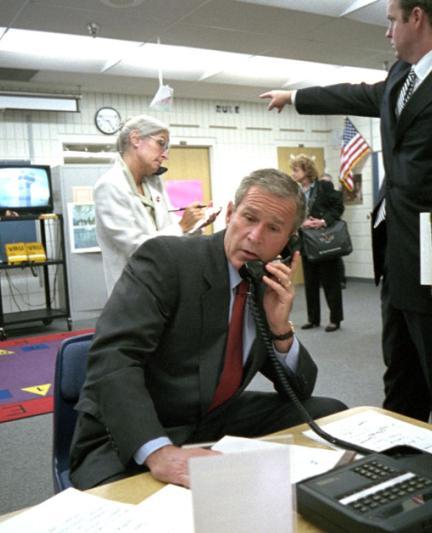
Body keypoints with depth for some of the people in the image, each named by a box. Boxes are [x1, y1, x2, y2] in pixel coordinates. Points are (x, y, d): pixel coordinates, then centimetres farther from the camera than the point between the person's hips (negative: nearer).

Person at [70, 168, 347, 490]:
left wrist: (281, 328, -13)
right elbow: (112, 358, -28)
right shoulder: (165, 259, -17)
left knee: (330, 414, 0)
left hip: (216, 425, 7)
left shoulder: (268, 288, 3)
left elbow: (300, 390, 6)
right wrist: (159, 451, -40)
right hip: (132, 441, -6)